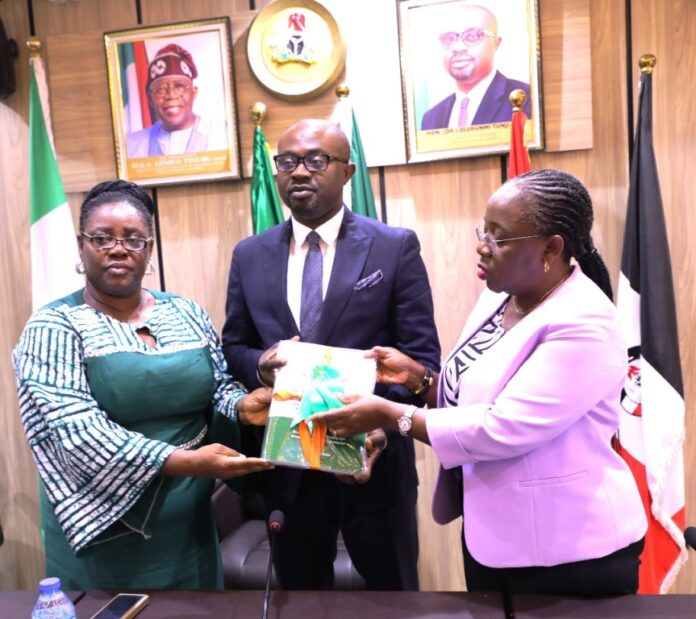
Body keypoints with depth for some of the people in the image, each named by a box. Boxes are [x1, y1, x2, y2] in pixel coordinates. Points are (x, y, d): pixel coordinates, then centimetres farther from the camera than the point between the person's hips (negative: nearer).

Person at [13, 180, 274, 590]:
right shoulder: (54, 327, -9)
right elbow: (71, 430, -20)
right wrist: (183, 461, -27)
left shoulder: (187, 314, 4)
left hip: (189, 522, 4)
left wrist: (243, 407, -15)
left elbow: (219, 388, 9)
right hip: (105, 532, -4)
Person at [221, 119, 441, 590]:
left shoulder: (396, 247, -5)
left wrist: (383, 423, -23)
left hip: (373, 460, -2)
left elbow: (422, 355, -8)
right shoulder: (250, 255, 5)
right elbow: (232, 347, 10)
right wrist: (259, 363, -14)